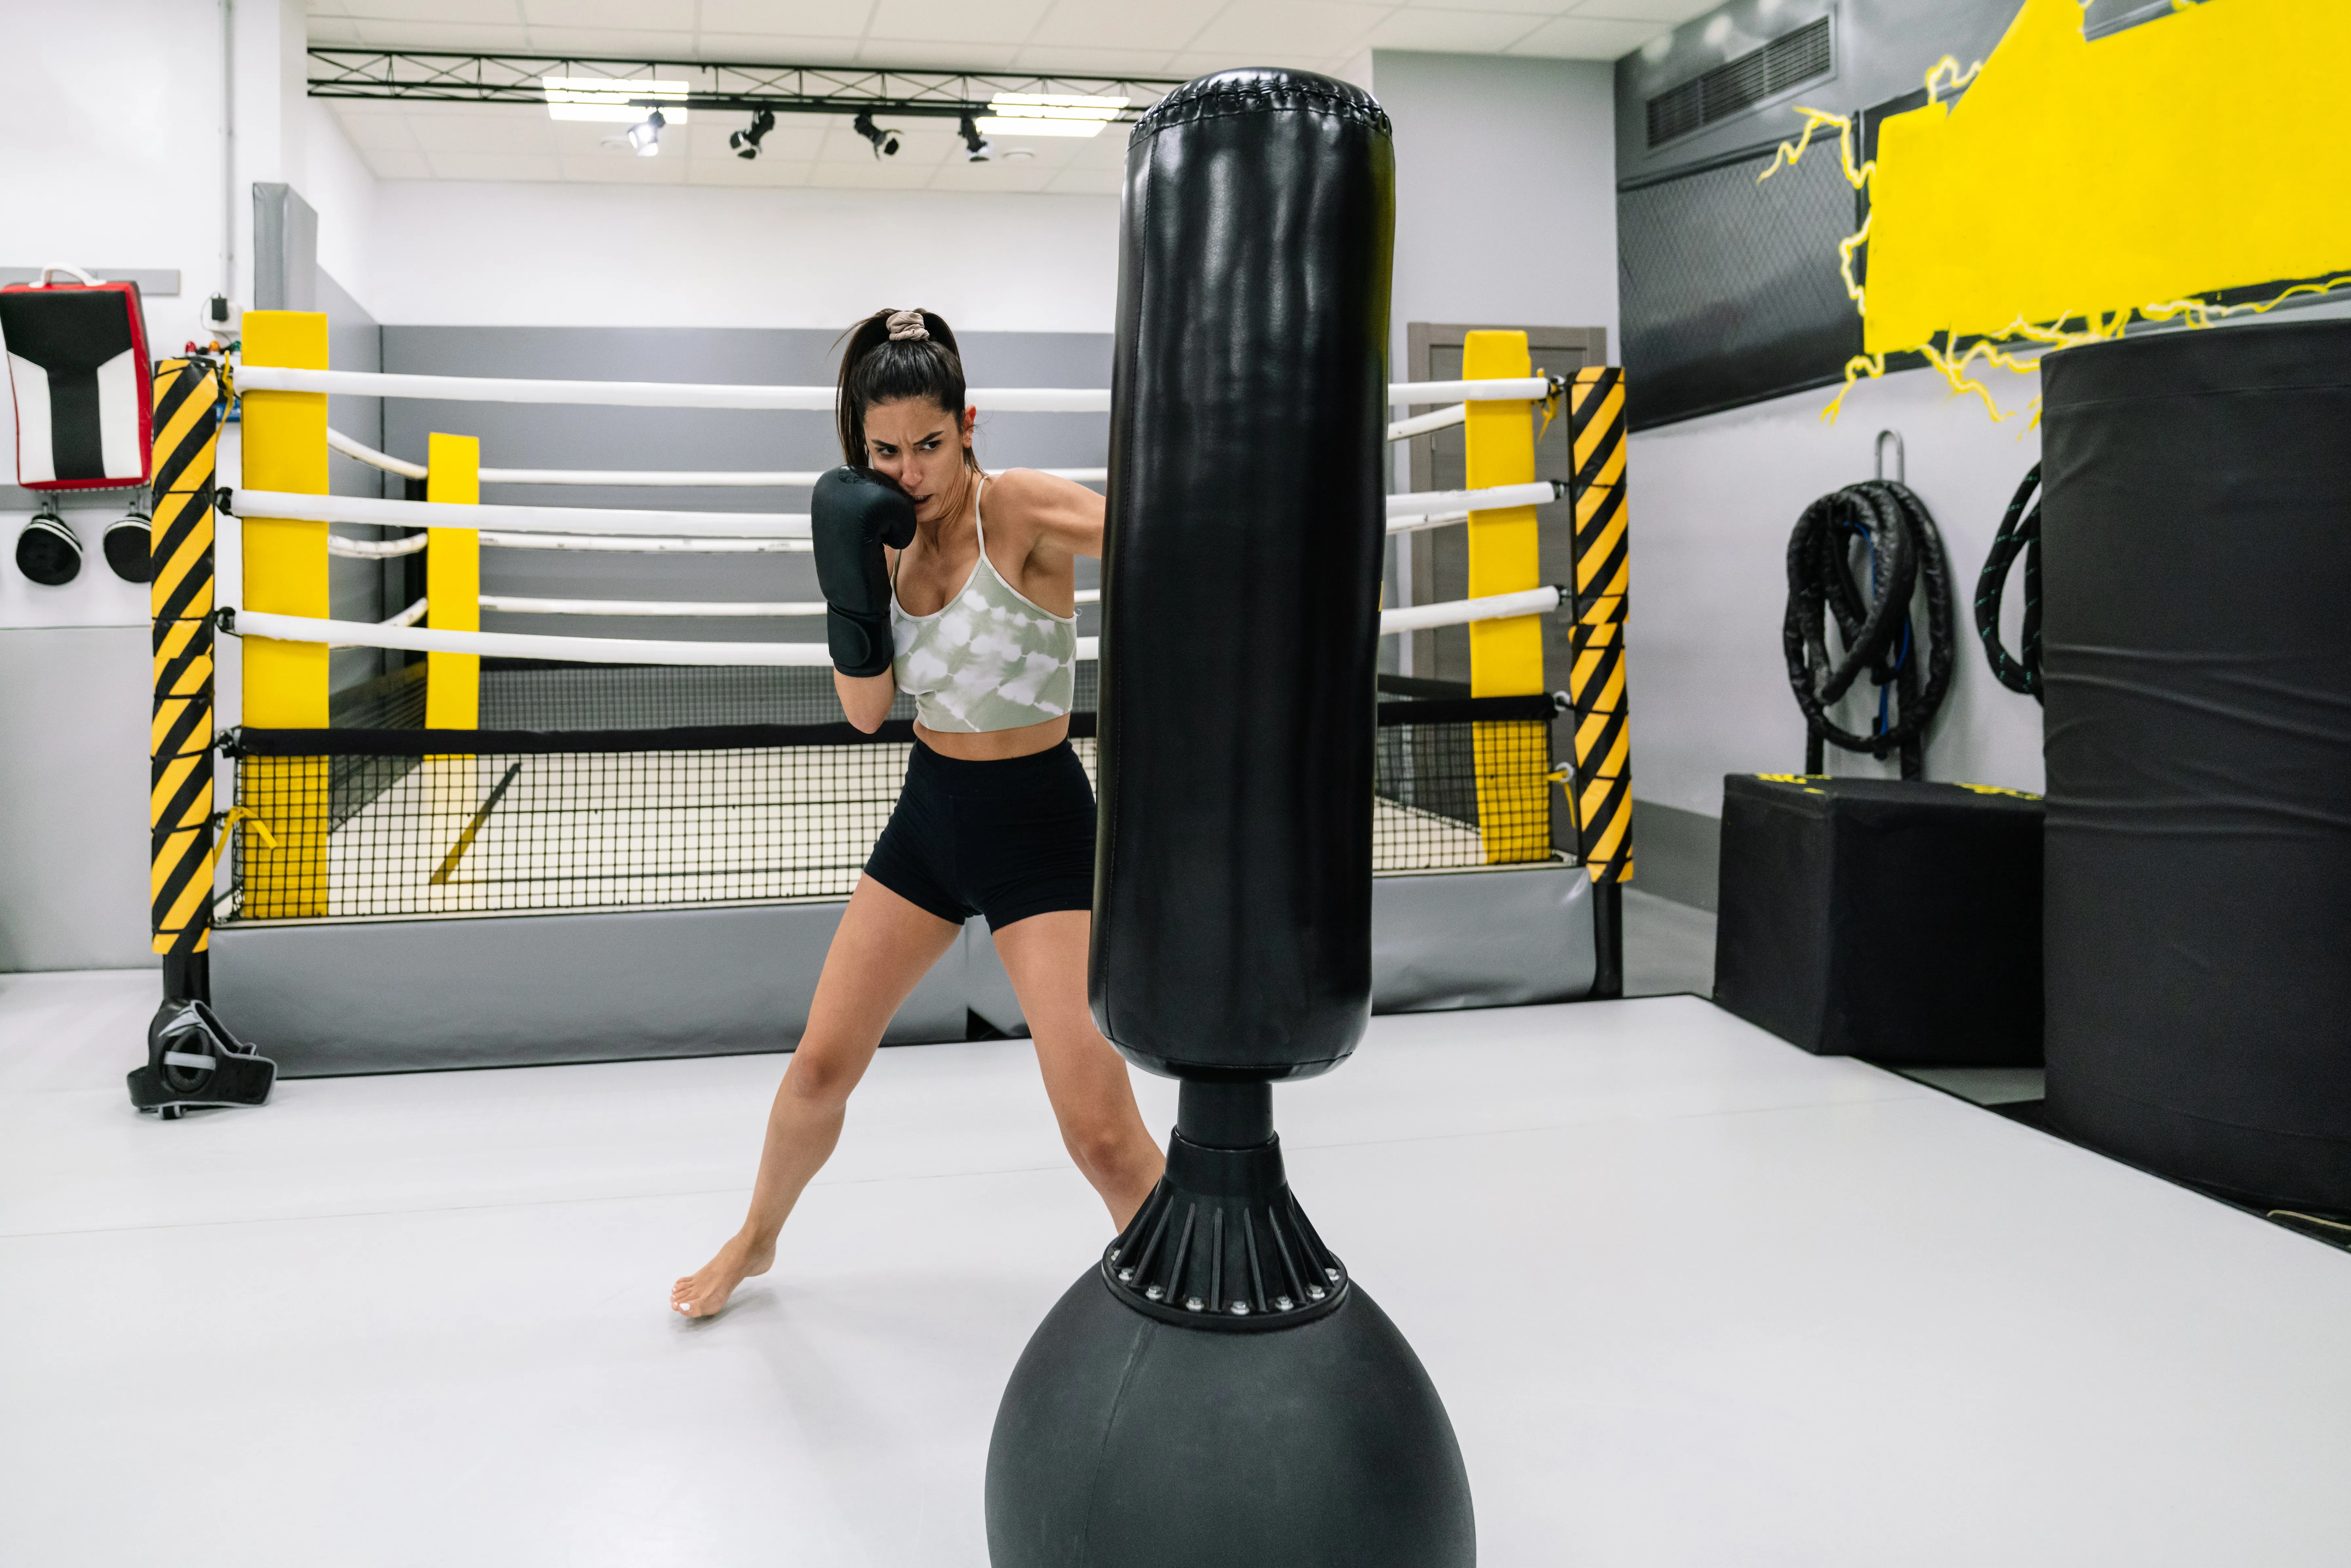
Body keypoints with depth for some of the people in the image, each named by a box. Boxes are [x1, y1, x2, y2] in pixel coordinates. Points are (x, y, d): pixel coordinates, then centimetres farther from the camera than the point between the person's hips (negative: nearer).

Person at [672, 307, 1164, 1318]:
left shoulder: (1018, 509, -18)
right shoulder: (890, 532, 0)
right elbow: (866, 709, -3)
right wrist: (850, 584, -19)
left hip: (1038, 829, -5)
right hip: (929, 815, 6)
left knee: (1101, 1133, -11)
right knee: (821, 1065, 16)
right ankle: (755, 1241, 44)